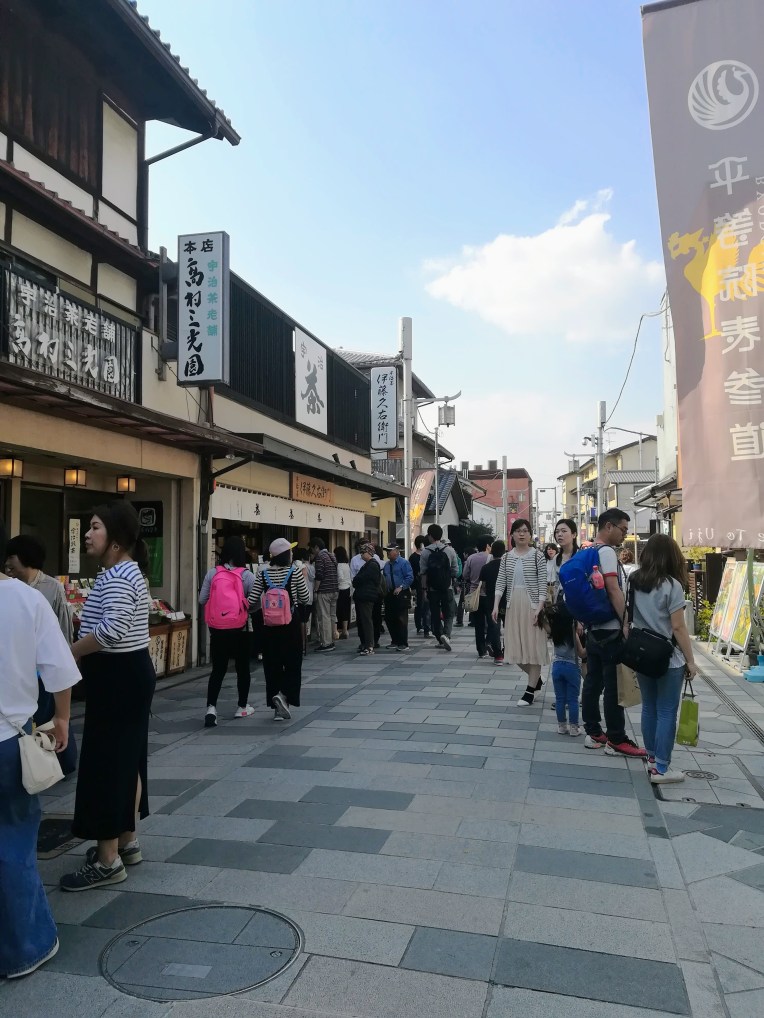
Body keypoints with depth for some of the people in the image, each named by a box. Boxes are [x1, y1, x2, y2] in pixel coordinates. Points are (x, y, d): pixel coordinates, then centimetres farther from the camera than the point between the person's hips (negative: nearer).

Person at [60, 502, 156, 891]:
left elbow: (111, 630, -31)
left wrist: (68, 653, -17)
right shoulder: (127, 572, 14)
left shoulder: (117, 576, -19)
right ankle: (126, 842, 29)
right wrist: (82, 652, 6)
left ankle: (108, 860, 8)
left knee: (105, 763, -2)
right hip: (130, 672, 11)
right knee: (126, 759, 17)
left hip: (118, 676, -11)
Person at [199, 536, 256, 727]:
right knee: (242, 668, 15)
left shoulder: (212, 573, -3)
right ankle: (242, 707, 26)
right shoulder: (247, 575, -8)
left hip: (217, 628, 2)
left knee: (218, 669, 9)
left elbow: (202, 600, 1)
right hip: (240, 628, -2)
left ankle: (211, 708, -5)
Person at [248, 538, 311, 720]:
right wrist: (303, 578, 10)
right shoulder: (295, 571, -7)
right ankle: (284, 695, -12)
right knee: (293, 663, 9)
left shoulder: (263, 573, -1)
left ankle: (277, 707, 13)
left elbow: (252, 601, -3)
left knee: (272, 664, 10)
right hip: (291, 623, -2)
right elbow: (305, 599, 0)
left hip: (269, 624, 2)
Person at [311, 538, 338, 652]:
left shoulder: (319, 557, -10)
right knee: (332, 616, 13)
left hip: (324, 591, -9)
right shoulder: (332, 556, 16)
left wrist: (315, 591, -12)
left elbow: (319, 577, -17)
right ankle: (331, 641, 18)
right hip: (334, 590, 9)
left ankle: (326, 643, -5)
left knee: (324, 617, -5)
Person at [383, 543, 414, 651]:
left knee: (401, 619, -5)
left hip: (401, 594, -7)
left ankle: (403, 644, 2)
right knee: (389, 619, 10)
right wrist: (384, 589, 6)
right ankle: (394, 641, 24)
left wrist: (401, 587, -19)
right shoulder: (386, 565, 13)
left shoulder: (404, 563, -7)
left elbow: (410, 577, -12)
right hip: (389, 594, 7)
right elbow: (384, 578, 20)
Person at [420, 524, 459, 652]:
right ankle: (446, 634, -17)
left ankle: (440, 640, 18)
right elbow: (456, 571, 0)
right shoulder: (450, 550, -2)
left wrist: (424, 588, 2)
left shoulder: (425, 552, -5)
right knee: (448, 614, 7)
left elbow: (423, 573, -6)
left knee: (435, 615, 13)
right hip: (447, 588, 0)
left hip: (432, 589, 0)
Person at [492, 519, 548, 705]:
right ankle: (536, 680, 32)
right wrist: (496, 606, -5)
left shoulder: (537, 555, -4)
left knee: (533, 646, -1)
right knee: (516, 648, 8)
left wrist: (539, 608, -16)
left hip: (531, 605, -4)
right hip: (513, 605, 4)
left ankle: (530, 690, 9)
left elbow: (542, 584, -8)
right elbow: (500, 583, 4)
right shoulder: (507, 557, 7)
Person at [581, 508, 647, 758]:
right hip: (610, 630, -10)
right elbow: (614, 590, -21)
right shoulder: (606, 552, -15)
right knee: (614, 686, -3)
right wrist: (627, 623, -19)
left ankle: (593, 732, 19)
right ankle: (616, 740, 3)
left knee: (593, 681, 12)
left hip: (594, 628, 10)